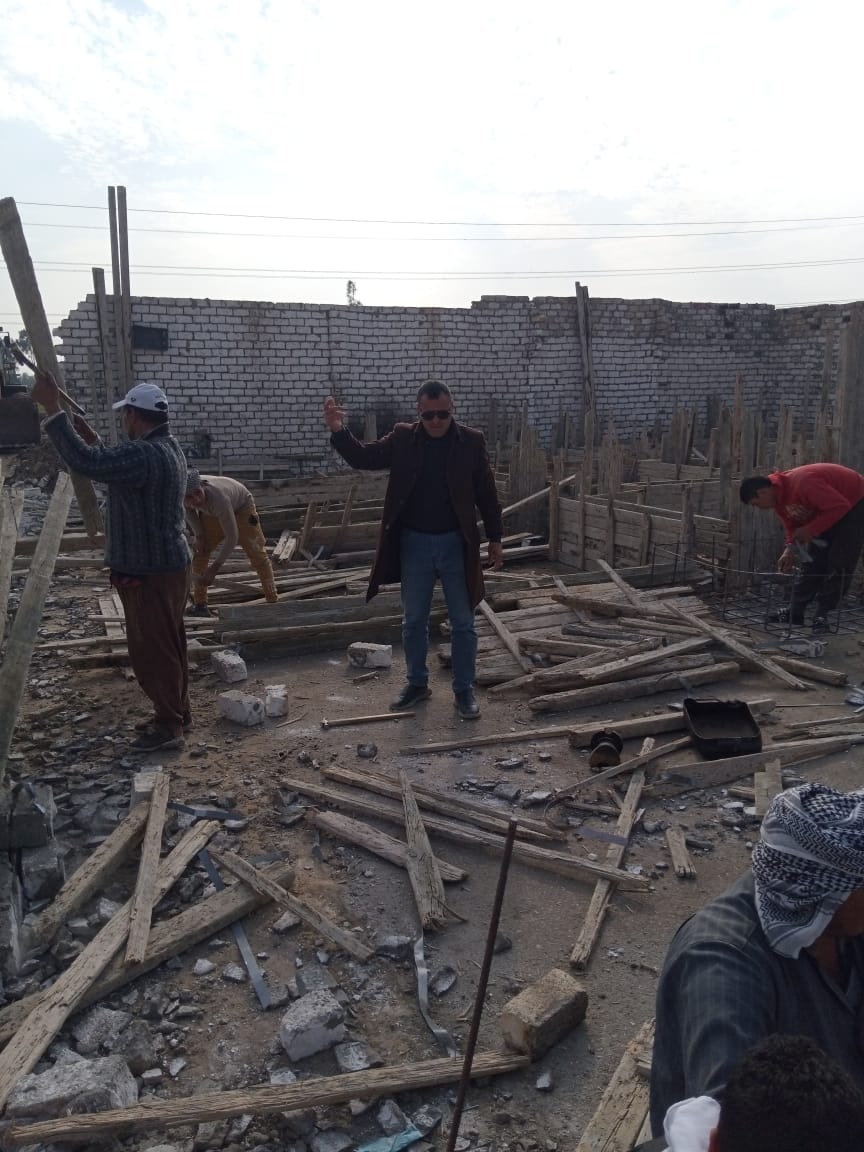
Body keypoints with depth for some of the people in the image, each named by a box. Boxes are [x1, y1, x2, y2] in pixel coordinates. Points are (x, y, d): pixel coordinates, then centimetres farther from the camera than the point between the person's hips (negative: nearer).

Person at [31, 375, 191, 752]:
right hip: (164, 565, 10)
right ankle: (176, 712, 31)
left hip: (150, 572, -10)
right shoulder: (166, 447, 9)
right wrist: (94, 439, 23)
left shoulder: (144, 454, -25)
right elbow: (113, 466, 26)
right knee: (167, 644, 19)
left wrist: (53, 409, -26)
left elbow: (86, 463, -32)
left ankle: (169, 726, 11)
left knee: (151, 649, 1)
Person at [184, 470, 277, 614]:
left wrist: (214, 568, -36)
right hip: (211, 513, 4)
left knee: (257, 554, -2)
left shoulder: (218, 499, -47)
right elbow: (188, 509, -4)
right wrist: (199, 536, -13)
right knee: (199, 553, -9)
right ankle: (200, 604, 0)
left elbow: (232, 537, -39)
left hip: (241, 506, -4)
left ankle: (273, 601, 13)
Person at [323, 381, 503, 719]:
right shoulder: (402, 438, -1)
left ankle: (464, 690, 20)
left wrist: (495, 538, 2)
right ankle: (417, 683, 29)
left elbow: (487, 494, 0)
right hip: (413, 543, 2)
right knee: (413, 621, 12)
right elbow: (364, 457, -1)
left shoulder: (471, 441, -4)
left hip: (455, 543, -1)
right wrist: (338, 431, -19)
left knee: (462, 622, 7)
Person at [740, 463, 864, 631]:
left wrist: (810, 530, -30)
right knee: (815, 560, 5)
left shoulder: (802, 484, -37)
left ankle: (822, 614, -4)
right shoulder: (778, 497, -8)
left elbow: (840, 506, -35)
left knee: (840, 563, -11)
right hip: (828, 506, 8)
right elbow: (793, 526, 2)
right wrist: (790, 550, -14)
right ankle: (796, 611, 7)